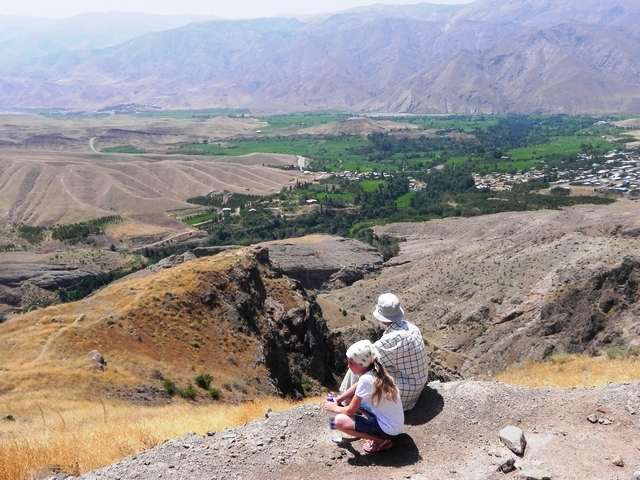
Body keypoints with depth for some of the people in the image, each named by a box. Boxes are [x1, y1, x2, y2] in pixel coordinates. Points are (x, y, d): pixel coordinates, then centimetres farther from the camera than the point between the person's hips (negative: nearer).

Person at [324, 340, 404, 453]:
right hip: (386, 417, 9)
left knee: (340, 421, -15)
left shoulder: (366, 379, -26)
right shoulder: (374, 371, -1)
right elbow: (356, 387, 19)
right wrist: (337, 400, 11)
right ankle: (378, 434, 15)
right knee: (350, 398, 15)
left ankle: (382, 441, -2)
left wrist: (334, 408, 2)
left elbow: (350, 411, -16)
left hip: (389, 428, -9)